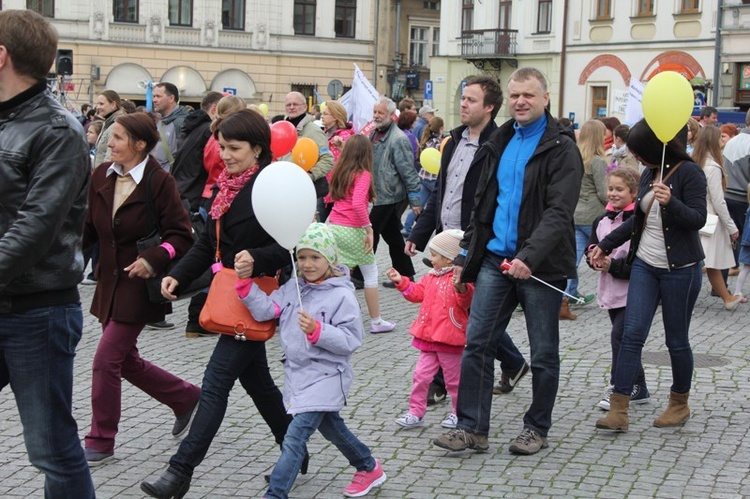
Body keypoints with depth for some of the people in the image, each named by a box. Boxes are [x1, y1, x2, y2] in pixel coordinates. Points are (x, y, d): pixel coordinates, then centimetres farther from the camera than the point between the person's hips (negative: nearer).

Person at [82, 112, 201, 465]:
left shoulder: (159, 182, -15)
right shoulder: (102, 176, 3)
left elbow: (181, 236, -13)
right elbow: (90, 227, 8)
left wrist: (153, 259, -26)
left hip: (140, 285, -7)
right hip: (110, 280, 7)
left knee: (107, 360, -6)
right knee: (126, 361, 14)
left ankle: (101, 442, 8)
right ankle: (186, 398, 35)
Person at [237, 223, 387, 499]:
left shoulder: (342, 296, -15)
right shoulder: (293, 287, 3)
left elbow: (351, 341, -18)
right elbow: (265, 309, -7)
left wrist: (317, 330, -31)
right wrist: (245, 281, -18)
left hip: (325, 377, -8)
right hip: (297, 372, 8)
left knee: (295, 437, -14)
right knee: (330, 427, 25)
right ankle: (369, 468, 46)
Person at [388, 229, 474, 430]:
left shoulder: (460, 278, -14)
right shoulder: (432, 276, 11)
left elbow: (466, 301, -28)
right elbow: (417, 293, 21)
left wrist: (461, 289, -46)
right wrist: (401, 282, 14)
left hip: (449, 338, -7)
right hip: (429, 337, 7)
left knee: (454, 378, 8)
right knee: (421, 375, 5)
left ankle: (459, 413, 23)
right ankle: (416, 413, 12)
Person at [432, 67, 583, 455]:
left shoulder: (561, 149, -8)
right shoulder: (499, 143, 13)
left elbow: (558, 213, -18)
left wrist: (529, 256, -30)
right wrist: (466, 253, 14)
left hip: (540, 264, -6)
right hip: (495, 258, 6)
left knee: (543, 353, 7)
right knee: (477, 343, 1)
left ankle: (537, 427, 21)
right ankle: (472, 427, 7)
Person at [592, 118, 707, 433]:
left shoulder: (689, 173, -10)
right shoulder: (649, 174, 11)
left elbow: (698, 219, -17)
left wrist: (671, 202, -34)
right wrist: (606, 245, 24)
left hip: (680, 269, -6)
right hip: (645, 265, 6)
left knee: (677, 340, 6)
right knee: (632, 334, -4)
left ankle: (680, 404, 25)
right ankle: (618, 410, -7)